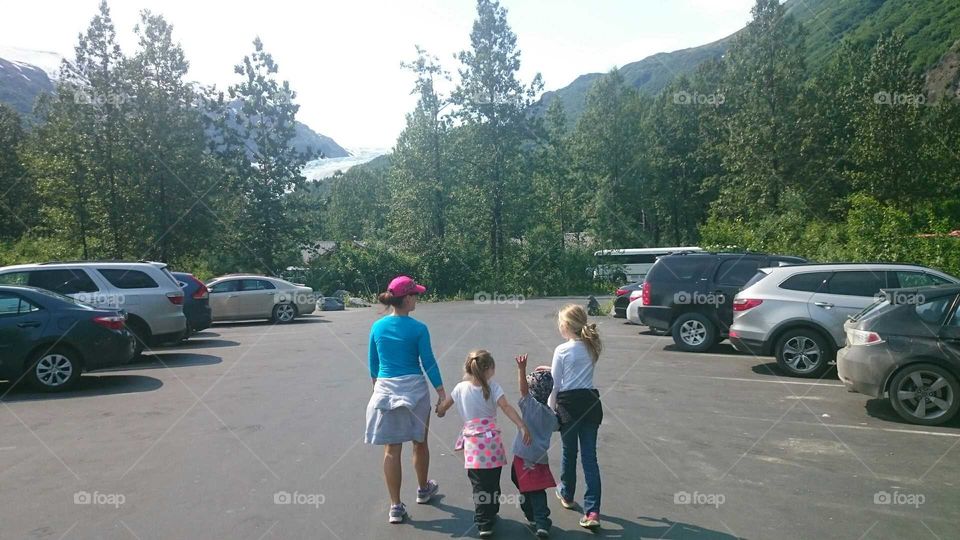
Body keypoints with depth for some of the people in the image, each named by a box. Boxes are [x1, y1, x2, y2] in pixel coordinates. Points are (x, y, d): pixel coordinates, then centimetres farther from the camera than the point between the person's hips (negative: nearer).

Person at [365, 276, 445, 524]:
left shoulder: (377, 327, 0)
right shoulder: (418, 328, -11)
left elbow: (373, 364, 9)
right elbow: (428, 363, -8)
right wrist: (441, 392, 1)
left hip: (385, 390, 2)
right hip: (414, 389, -2)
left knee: (392, 449, 7)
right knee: (420, 443, 18)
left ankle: (396, 507, 10)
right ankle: (423, 489, 39)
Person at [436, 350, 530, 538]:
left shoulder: (461, 388, 3)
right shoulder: (492, 386, -4)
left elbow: (443, 406, 14)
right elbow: (506, 407, -15)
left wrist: (440, 411, 36)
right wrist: (522, 426, -18)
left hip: (472, 443, 1)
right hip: (491, 439, -1)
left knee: (479, 484, 6)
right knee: (493, 482, 16)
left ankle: (484, 524, 4)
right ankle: (492, 514, 30)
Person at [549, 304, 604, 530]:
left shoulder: (562, 350, -13)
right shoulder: (592, 347, 4)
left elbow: (555, 385, -8)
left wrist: (551, 409, 4)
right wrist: (553, 368, 25)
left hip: (569, 405, -4)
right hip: (590, 403, 4)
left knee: (569, 453, 15)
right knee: (590, 456, 5)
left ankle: (567, 495, 38)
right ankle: (592, 511, 1)